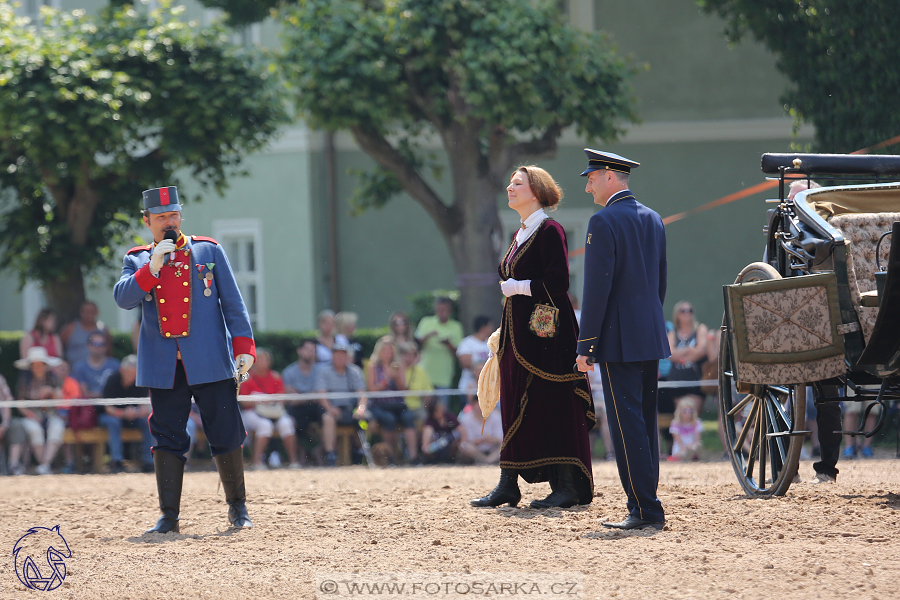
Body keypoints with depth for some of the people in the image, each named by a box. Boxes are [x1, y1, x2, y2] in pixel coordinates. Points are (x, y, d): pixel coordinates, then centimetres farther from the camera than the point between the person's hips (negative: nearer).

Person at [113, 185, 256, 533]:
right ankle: (169, 516, 4)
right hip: (163, 367, 1)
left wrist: (244, 347, -4)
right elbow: (123, 299, -6)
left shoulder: (209, 251, 9)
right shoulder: (137, 261, 11)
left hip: (210, 361, -1)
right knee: (167, 439, 0)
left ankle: (237, 508, 14)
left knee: (226, 436, 0)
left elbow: (233, 302, 6)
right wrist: (153, 267, -17)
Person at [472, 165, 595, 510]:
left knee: (551, 404, -7)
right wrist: (504, 332, 18)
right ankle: (508, 486, 8)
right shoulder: (520, 235, 17)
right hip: (518, 333, 9)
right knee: (515, 406, 7)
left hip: (545, 334, -9)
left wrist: (518, 287, -13)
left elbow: (558, 283, -18)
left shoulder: (549, 231, -10)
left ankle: (568, 486, -4)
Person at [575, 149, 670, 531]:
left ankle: (646, 510, -10)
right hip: (652, 339, 8)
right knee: (644, 423, 12)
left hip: (620, 341, -8)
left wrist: (585, 345, -13)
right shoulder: (652, 220, 13)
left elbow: (597, 288, -16)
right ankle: (646, 508, 14)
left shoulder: (604, 222, -12)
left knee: (627, 425, -7)